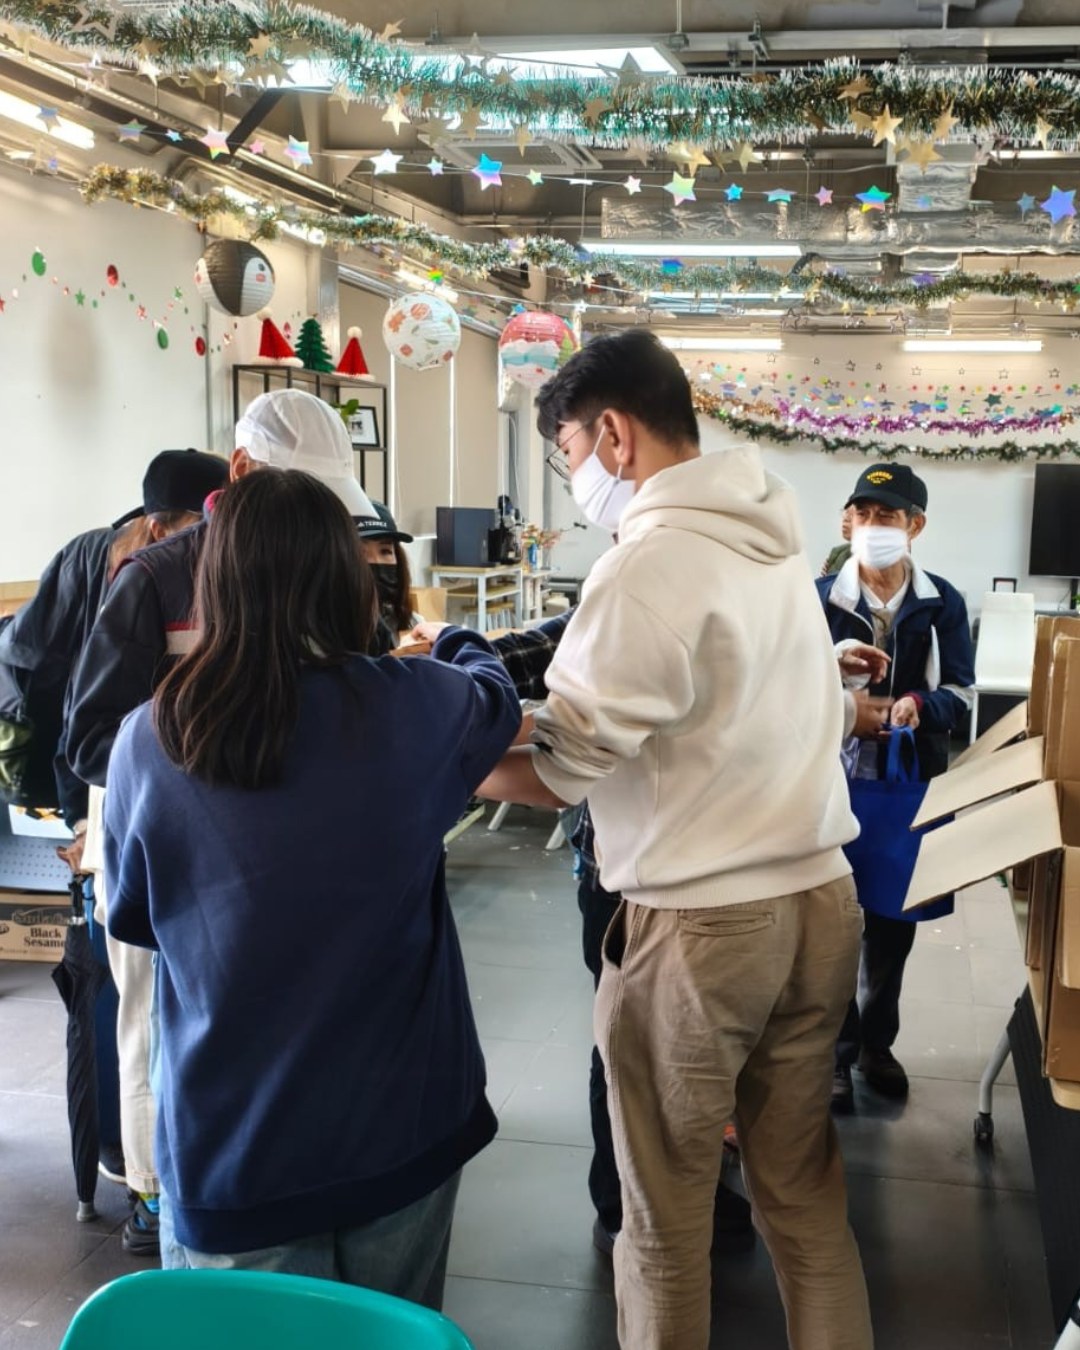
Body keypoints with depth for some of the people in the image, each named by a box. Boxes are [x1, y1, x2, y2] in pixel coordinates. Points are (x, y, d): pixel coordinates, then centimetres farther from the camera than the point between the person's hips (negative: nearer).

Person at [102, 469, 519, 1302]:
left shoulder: (147, 742, -13)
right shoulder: (414, 709, -14)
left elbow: (132, 919, 4)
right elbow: (496, 698, 11)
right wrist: (459, 645, 32)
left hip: (228, 1141, 0)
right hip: (399, 1124, 0)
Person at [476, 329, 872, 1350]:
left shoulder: (648, 565, -18)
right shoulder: (771, 538, 9)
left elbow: (554, 772, -17)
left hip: (699, 925, -8)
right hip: (820, 899, 8)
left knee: (666, 1211, 12)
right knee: (804, 1189, 20)